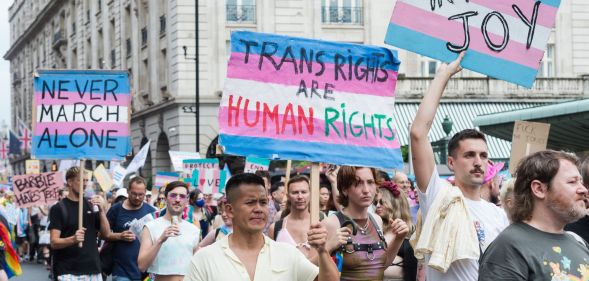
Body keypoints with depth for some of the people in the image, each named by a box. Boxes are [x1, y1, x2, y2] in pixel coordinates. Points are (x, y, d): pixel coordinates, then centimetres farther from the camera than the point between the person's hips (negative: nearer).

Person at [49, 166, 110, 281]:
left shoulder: (91, 206, 11)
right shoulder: (58, 208, -4)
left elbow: (105, 233, 6)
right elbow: (54, 242, -10)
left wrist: (102, 210, -7)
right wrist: (72, 239, -29)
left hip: (92, 270, 5)